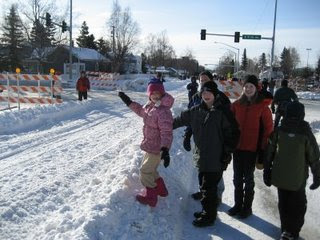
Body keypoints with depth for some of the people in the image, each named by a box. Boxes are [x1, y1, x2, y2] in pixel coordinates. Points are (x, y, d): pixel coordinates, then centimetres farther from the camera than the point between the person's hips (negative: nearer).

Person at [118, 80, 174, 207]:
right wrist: (129, 102, 21)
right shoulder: (150, 105, 2)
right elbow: (141, 111, 24)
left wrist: (165, 150, -40)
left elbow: (166, 132, -32)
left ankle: (150, 197, 20)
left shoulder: (163, 111, -27)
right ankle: (161, 189, 42)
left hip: (157, 147, -9)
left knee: (145, 171, 2)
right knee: (150, 168, 23)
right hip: (151, 145, 9)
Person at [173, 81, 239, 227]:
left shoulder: (222, 112, -9)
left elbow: (230, 133, -9)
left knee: (208, 188, 1)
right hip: (201, 156, 6)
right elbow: (181, 119, 18)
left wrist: (227, 153, -11)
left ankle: (209, 216, 18)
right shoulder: (196, 110, 6)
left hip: (215, 158, -6)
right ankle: (207, 210, 35)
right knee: (205, 186, 17)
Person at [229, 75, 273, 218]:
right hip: (237, 147, 4)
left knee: (248, 178, 8)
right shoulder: (236, 104, 2)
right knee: (237, 177, 13)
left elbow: (268, 129, -5)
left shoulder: (262, 106, -8)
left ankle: (247, 207, 24)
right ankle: (238, 204, 29)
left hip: (252, 148, -3)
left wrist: (263, 150, -7)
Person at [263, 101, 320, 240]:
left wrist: (267, 172, 9)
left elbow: (269, 154, -1)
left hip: (280, 176, 2)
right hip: (298, 178, -2)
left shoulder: (278, 131, -5)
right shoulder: (306, 133, -10)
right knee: (298, 206, 14)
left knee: (283, 204, 17)